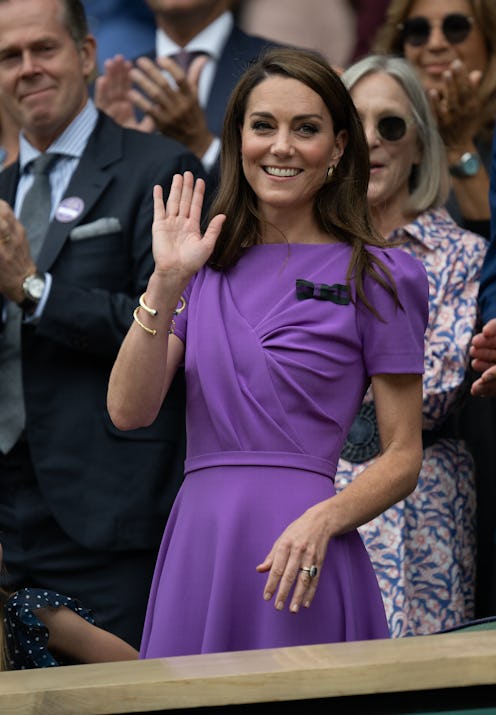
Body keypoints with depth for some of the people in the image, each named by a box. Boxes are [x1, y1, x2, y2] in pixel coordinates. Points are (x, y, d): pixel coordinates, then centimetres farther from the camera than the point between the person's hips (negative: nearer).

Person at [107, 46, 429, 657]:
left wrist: (321, 520, -17)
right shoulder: (207, 266, 11)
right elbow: (128, 411, 0)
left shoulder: (375, 278, 1)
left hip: (298, 561, -3)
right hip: (196, 544, 3)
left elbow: (403, 458, 0)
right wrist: (166, 283, -9)